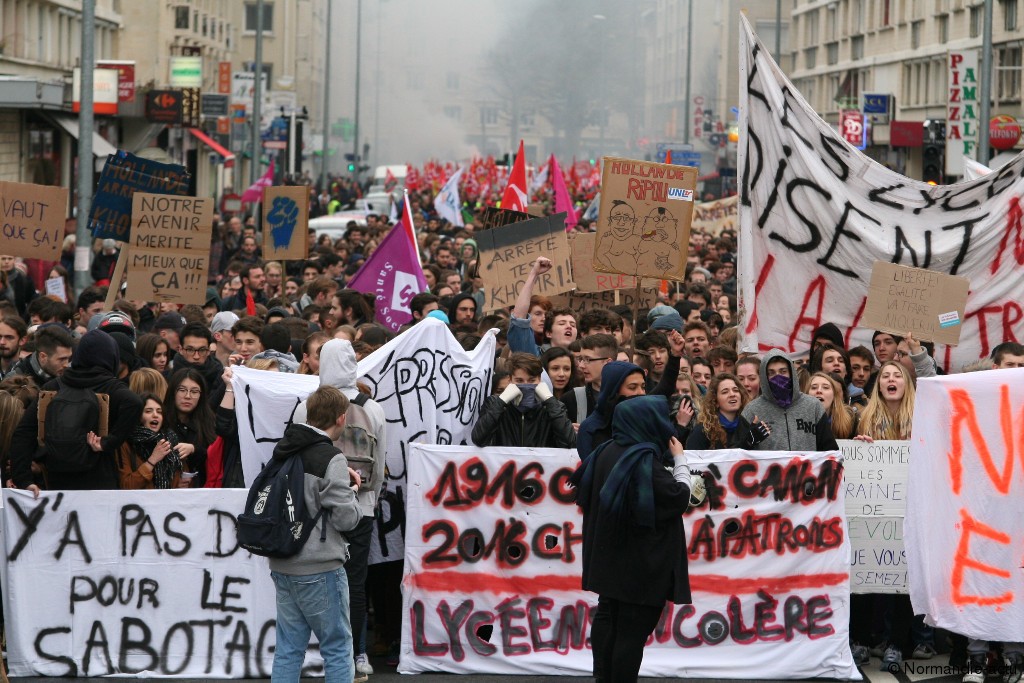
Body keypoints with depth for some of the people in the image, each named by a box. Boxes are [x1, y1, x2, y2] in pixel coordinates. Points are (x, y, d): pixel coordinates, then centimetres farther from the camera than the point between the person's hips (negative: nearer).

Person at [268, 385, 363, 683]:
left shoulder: (283, 451, 8)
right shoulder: (331, 459, -16)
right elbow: (345, 518, -15)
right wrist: (351, 492, 5)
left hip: (282, 566, 7)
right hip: (320, 569, -7)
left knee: (288, 647, 10)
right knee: (337, 646, 4)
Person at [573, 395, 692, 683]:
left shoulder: (607, 452, 4)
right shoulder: (645, 461, -21)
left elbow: (581, 481, 18)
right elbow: (680, 498, -16)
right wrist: (680, 459, -5)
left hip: (609, 558, 9)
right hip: (643, 565, -9)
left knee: (608, 616, 17)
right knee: (634, 627, -3)